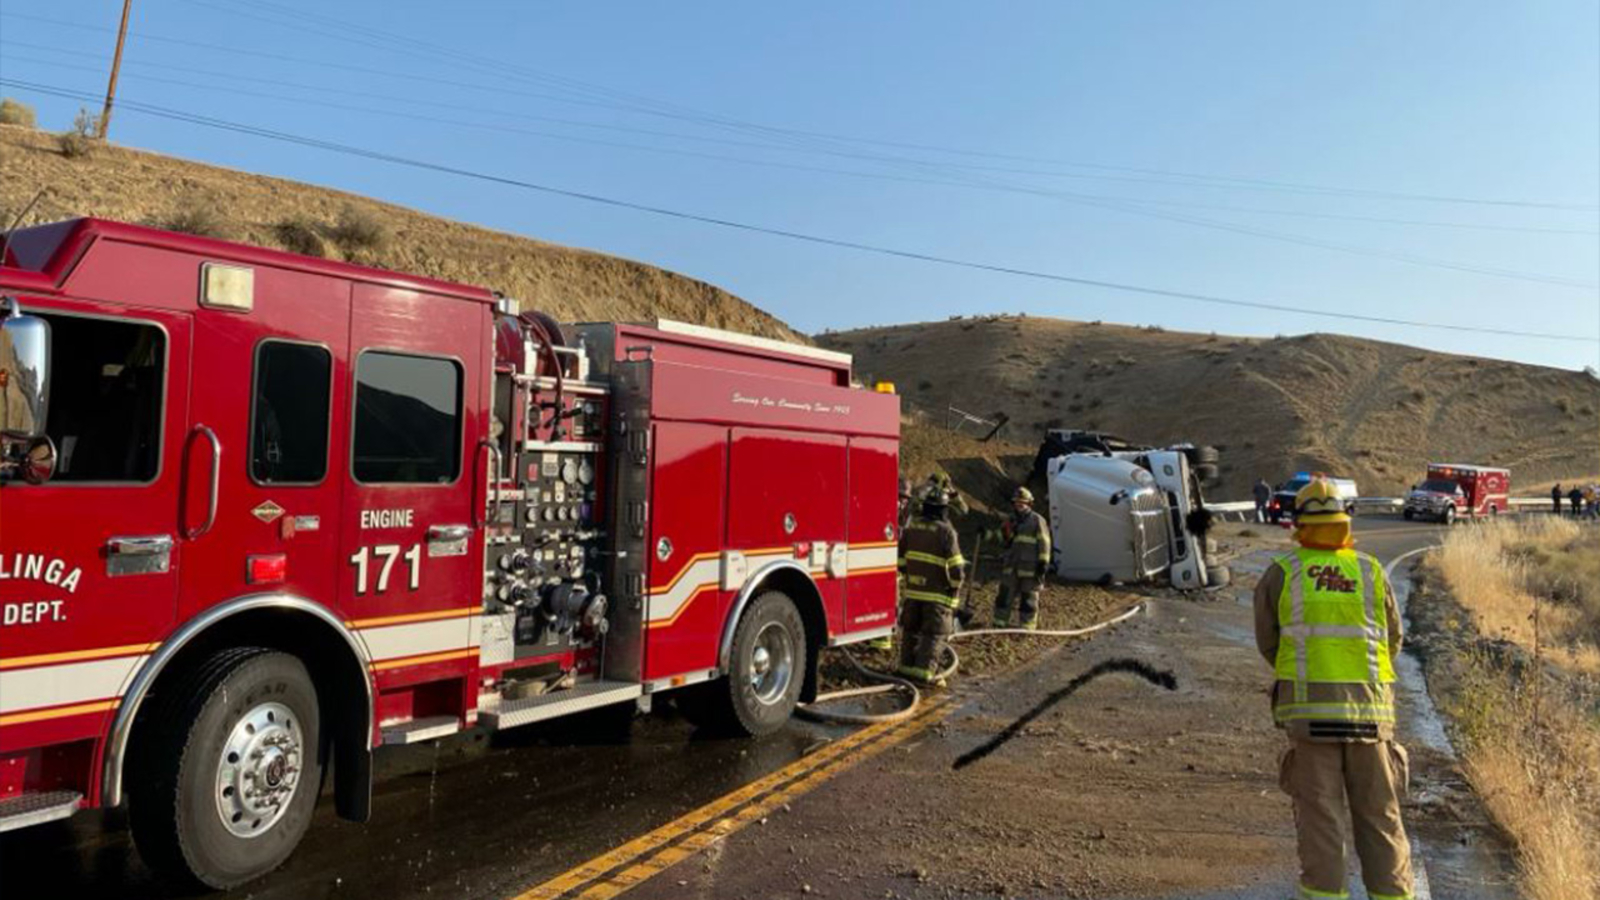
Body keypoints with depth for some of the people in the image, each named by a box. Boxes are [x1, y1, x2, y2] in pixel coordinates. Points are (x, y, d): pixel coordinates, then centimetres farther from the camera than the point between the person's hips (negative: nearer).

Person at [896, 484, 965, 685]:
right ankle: (925, 669, -6)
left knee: (910, 630, 17)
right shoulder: (946, 531, -13)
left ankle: (907, 664, 23)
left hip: (911, 590, 5)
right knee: (934, 633, 1)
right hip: (937, 593, -5)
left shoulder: (910, 527, 4)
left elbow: (901, 559, 11)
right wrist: (955, 587, 0)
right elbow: (955, 566, -14)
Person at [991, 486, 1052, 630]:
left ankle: (1027, 628, 11)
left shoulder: (1037, 521, -3)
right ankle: (1000, 624, 15)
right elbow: (1004, 545, 26)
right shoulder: (1010, 521, 16)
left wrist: (1043, 563, -10)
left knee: (1028, 599, 3)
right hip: (1011, 568, 5)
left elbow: (1044, 544, -6)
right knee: (1005, 596, 6)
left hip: (1030, 568, -5)